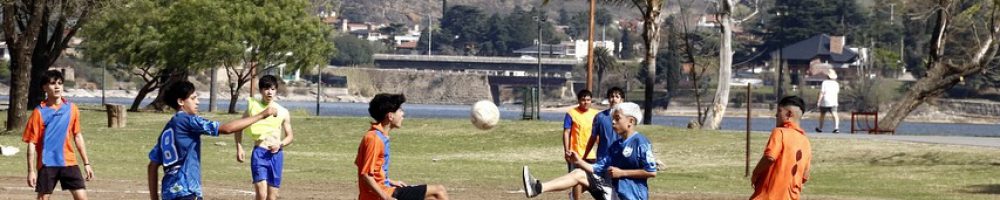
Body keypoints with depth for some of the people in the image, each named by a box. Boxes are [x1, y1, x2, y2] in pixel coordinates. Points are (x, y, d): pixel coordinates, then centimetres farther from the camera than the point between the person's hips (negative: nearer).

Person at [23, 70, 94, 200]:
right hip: (47, 164, -2)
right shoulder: (39, 112, -4)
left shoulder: (72, 108, 5)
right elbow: (32, 143, -4)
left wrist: (86, 163, 11)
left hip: (69, 162, 2)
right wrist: (31, 171, -10)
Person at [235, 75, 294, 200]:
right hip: (259, 153, -2)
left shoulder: (283, 112, 5)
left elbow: (290, 136, 13)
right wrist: (239, 148, -2)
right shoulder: (253, 106, 1)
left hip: (276, 155, 2)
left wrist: (280, 144, -7)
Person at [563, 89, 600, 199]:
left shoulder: (595, 114, 8)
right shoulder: (571, 114, -6)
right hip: (576, 153, -5)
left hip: (591, 153, 5)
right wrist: (567, 150, -15)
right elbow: (566, 133, -7)